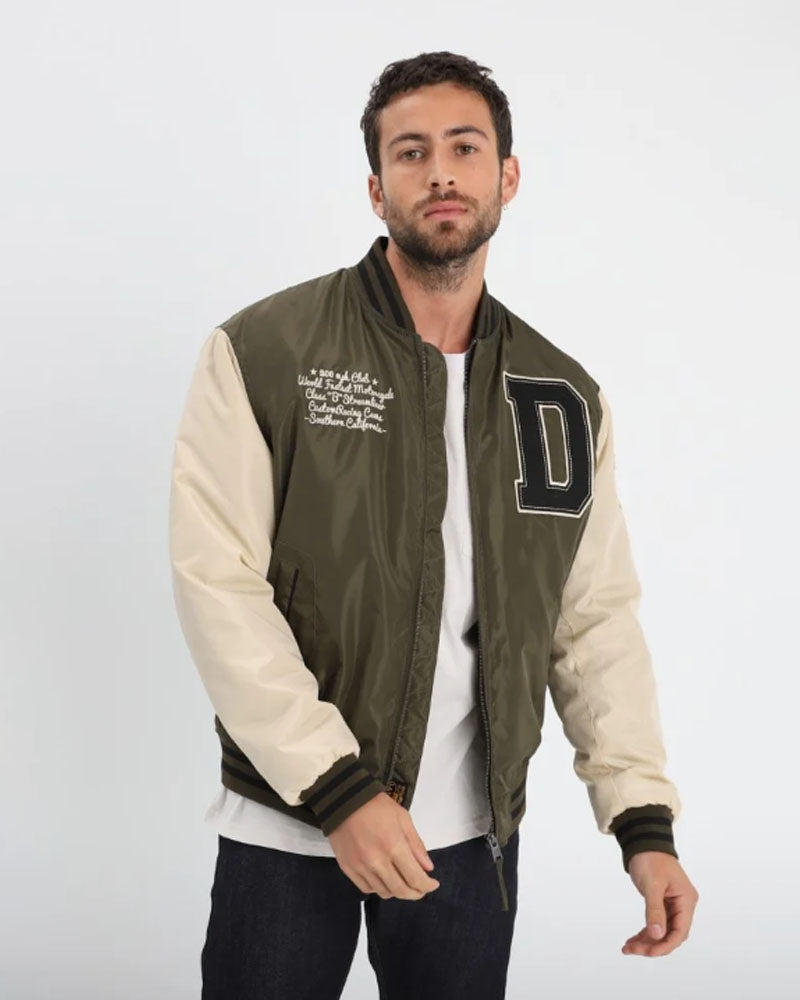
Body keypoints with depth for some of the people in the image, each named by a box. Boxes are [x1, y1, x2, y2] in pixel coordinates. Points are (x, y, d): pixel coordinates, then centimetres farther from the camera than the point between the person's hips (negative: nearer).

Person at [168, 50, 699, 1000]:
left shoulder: (565, 396, 4)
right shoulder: (260, 353, -8)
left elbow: (597, 618, 4)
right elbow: (217, 582, -14)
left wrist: (645, 823, -4)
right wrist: (337, 786, -18)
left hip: (472, 835, 3)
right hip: (287, 825, -3)